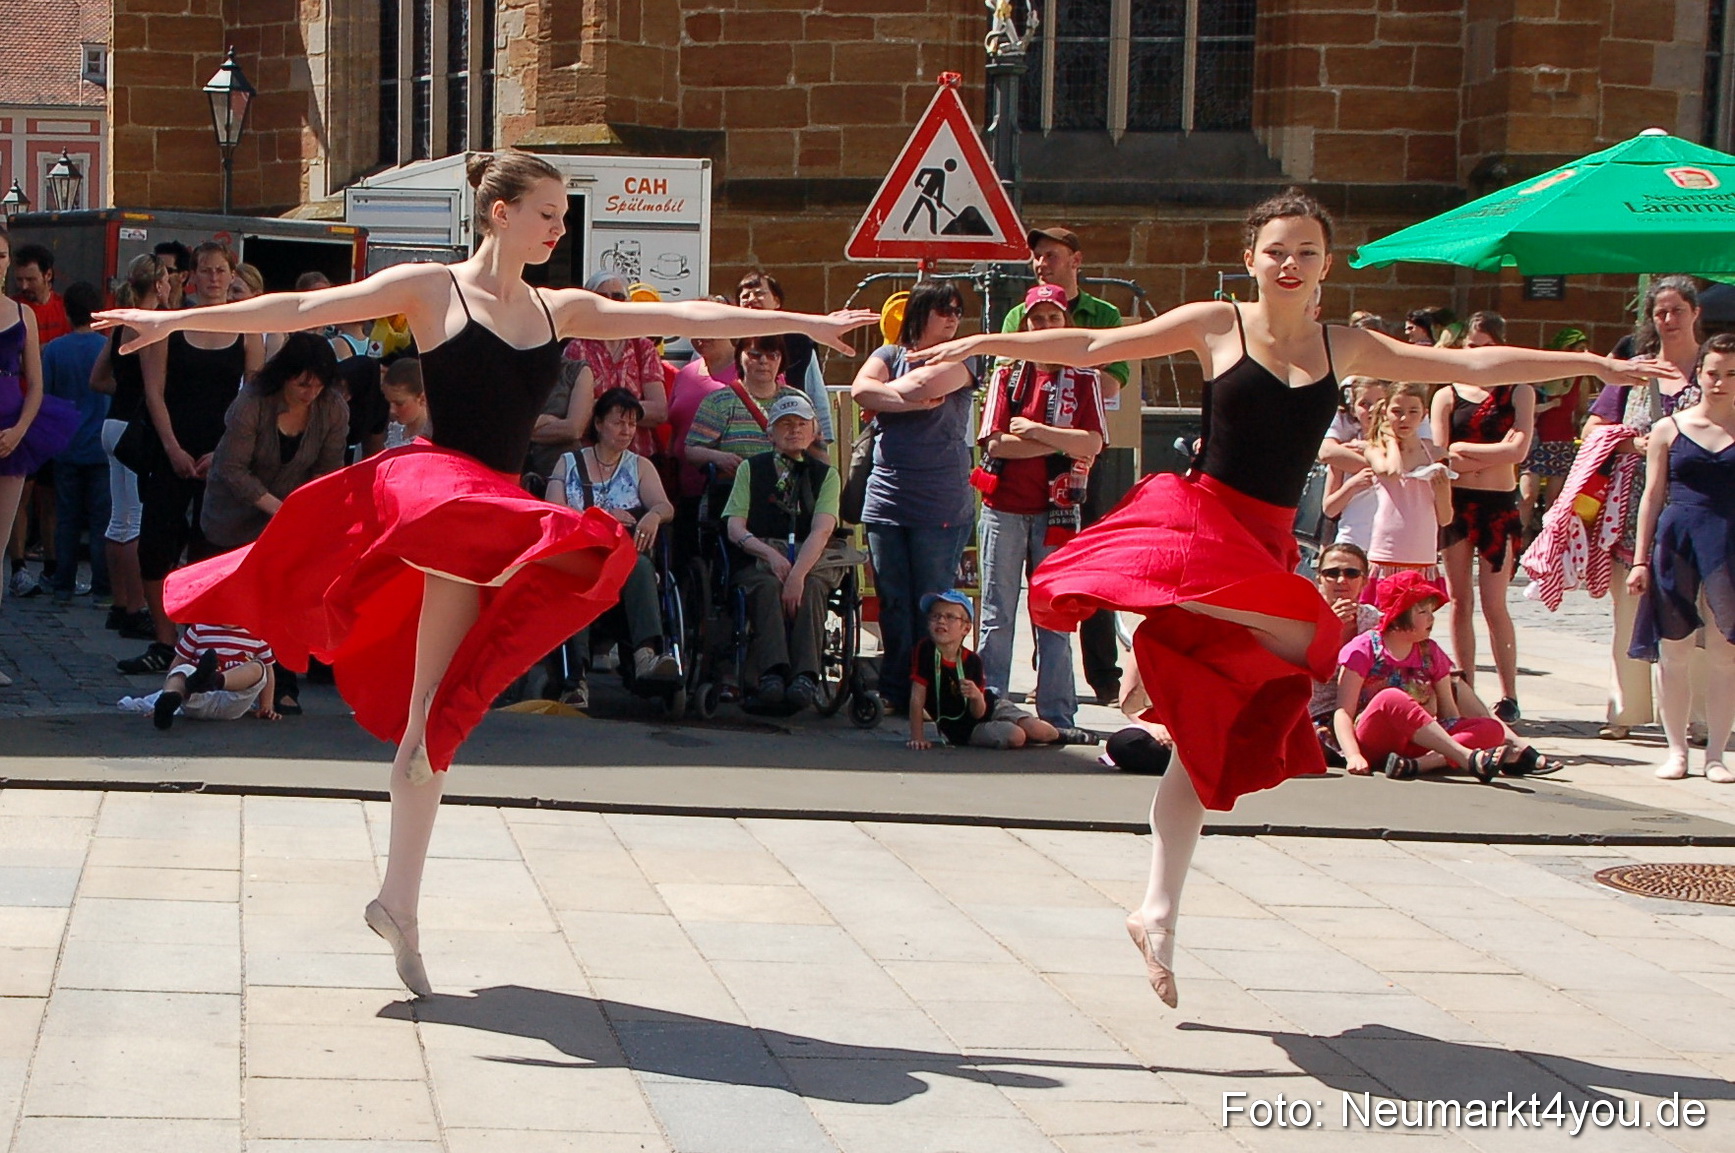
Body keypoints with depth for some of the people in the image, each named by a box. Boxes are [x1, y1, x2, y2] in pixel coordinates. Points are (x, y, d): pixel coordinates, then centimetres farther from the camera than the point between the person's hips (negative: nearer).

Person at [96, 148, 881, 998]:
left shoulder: (560, 311, 15)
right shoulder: (431, 290, 1)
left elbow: (685, 318, 17)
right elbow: (300, 310, -4)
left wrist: (803, 324, 17)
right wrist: (177, 320, -10)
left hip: (497, 509, 5)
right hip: (431, 483, -5)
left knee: (440, 719, 3)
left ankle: (399, 902, 7)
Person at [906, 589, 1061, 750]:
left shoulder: (972, 661, -12)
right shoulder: (925, 650, -19)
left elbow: (979, 712, -12)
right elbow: (917, 698, -19)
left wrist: (976, 696, -35)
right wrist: (917, 737, -22)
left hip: (990, 707, 3)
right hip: (964, 729, -3)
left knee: (1037, 731, -15)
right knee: (1015, 737, -25)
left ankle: (1056, 735, 22)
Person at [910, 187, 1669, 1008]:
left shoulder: (1345, 349, 11)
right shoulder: (1215, 326, 2)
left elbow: (1472, 367, 13)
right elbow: (1091, 347, 4)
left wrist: (1598, 365, 12)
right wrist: (985, 344, -1)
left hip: (1265, 546, 4)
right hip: (1197, 521, -4)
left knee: (1208, 740, 5)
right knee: (1303, 638, -32)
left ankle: (1159, 912, 13)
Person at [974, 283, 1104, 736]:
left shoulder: (1083, 379, 8)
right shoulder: (1007, 374, 7)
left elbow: (1092, 443, -6)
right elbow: (995, 442, -5)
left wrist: (1034, 430, -13)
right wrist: (1061, 444, -8)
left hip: (1057, 509, 0)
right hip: (1005, 506, 0)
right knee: (997, 614, 2)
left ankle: (1057, 715, 4)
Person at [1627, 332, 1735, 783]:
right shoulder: (1668, 430, 6)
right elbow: (1653, 496, 7)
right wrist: (1640, 559, 3)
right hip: (1676, 542, 0)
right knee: (1672, 652, 3)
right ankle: (1676, 749, 14)